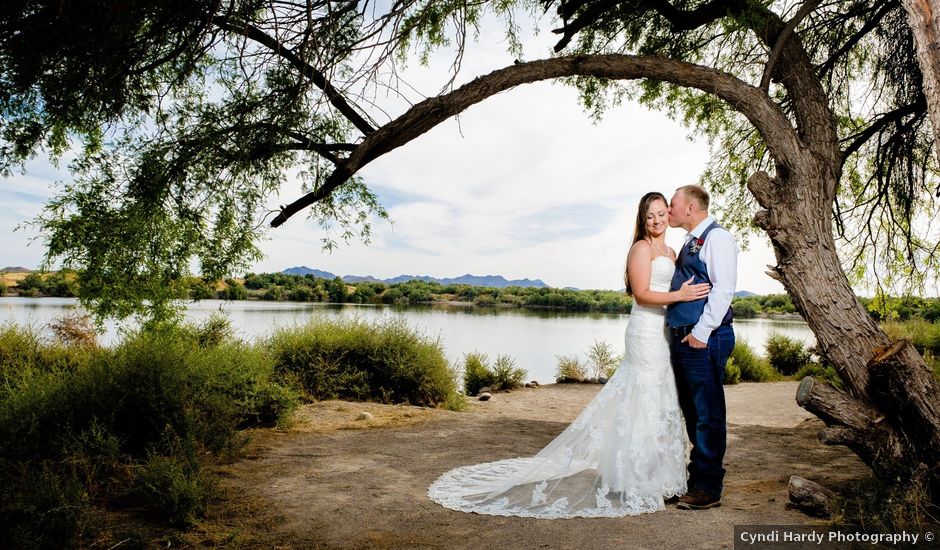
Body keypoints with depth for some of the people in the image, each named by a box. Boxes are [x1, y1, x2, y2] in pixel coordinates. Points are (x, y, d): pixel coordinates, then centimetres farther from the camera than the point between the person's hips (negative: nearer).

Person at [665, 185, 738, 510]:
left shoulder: (716, 238, -9)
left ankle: (708, 489, 6)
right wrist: (682, 334, 16)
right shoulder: (690, 243, 19)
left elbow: (723, 289, -18)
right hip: (682, 337, 10)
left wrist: (701, 331, -20)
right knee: (691, 413, 16)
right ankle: (697, 478, 27)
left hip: (704, 340, -10)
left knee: (708, 415, -2)